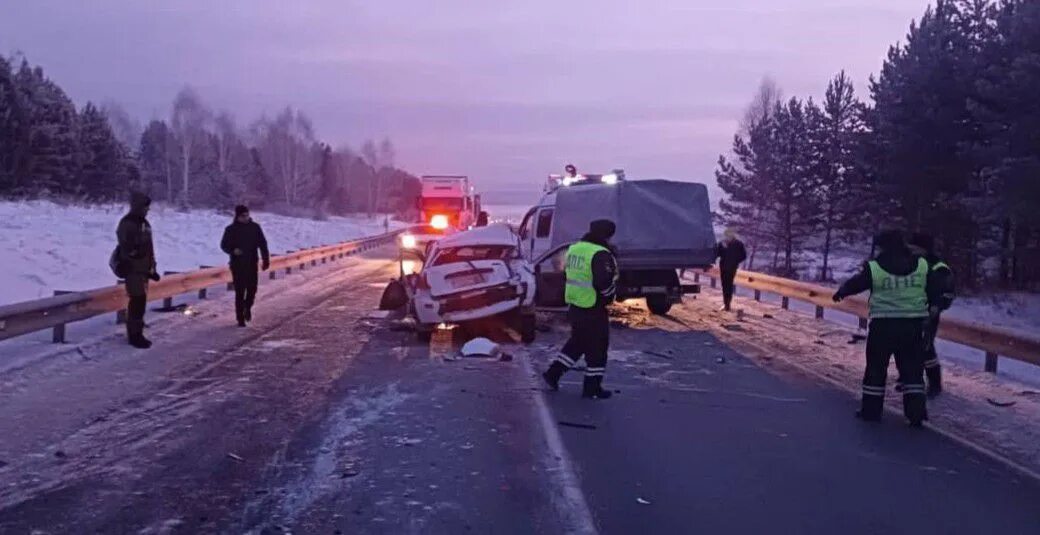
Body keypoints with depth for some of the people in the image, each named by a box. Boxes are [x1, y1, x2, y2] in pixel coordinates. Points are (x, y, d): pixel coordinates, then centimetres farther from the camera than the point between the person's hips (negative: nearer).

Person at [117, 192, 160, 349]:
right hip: (134, 269, -9)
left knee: (140, 301, 13)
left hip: (143, 268, 9)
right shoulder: (127, 224, -12)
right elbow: (126, 248, -19)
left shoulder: (144, 222, 17)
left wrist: (152, 268, 19)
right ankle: (134, 334, -2)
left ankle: (137, 333, 21)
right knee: (137, 301, -9)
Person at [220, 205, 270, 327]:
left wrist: (266, 260, 0)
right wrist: (233, 250, -17)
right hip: (237, 265, -2)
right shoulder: (231, 229, -2)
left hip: (252, 264, 2)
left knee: (252, 289, 3)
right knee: (240, 292, -3)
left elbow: (262, 244, 5)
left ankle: (247, 307, 33)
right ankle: (240, 318, 6)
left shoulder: (255, 227, 2)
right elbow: (224, 245, 4)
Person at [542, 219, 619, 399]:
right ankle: (592, 387, 13)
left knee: (577, 342, 23)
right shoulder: (601, 255, -19)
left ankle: (553, 373, 24)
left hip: (574, 306, 8)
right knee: (597, 348, 5)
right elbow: (604, 283, -27)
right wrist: (611, 293, -7)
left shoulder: (574, 248, 7)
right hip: (593, 310, -8)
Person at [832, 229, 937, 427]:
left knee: (876, 367, 10)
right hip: (914, 324, 2)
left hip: (883, 324, -2)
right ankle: (916, 412, 7)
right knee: (912, 368, 10)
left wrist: (840, 293, 24)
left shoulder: (874, 268, -8)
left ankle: (871, 410, 15)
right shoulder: (922, 265, 0)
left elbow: (854, 284, 5)